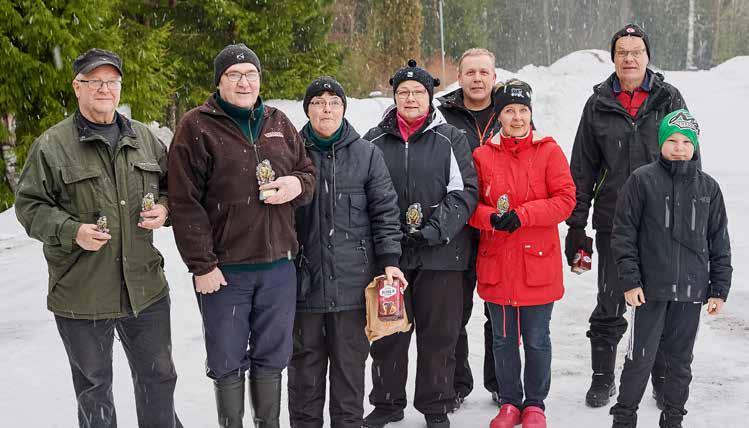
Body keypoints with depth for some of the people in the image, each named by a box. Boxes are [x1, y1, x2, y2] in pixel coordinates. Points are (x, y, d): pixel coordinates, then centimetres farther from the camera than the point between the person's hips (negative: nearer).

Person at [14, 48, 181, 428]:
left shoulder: (143, 138, 8)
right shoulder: (51, 145, -6)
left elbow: (170, 184, 19)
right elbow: (29, 205, -4)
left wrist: (163, 208, -3)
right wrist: (72, 231, -19)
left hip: (146, 289, 4)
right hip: (81, 296, -3)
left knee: (158, 377, 15)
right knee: (93, 388, 12)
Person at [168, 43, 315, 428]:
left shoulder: (278, 123, 10)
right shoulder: (197, 127, -5)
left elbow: (308, 172, 19)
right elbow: (185, 203, -9)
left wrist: (297, 185, -6)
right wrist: (201, 265, -13)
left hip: (278, 265, 4)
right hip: (224, 269, -4)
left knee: (271, 357, 15)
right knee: (228, 362, 7)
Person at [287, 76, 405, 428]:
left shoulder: (367, 154, 5)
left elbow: (385, 211, 4)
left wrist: (389, 261, -4)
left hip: (353, 282, 0)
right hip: (304, 280, 0)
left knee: (350, 366, 8)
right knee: (305, 366, 9)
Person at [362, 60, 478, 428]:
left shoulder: (450, 139, 3)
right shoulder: (374, 141, 8)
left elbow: (464, 190, -2)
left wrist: (436, 229, -14)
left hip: (440, 254, -1)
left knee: (438, 334, 5)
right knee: (387, 333, 8)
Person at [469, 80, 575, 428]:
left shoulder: (549, 151, -1)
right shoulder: (482, 156, 3)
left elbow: (565, 199, -7)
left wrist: (522, 216, -18)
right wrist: (492, 218, -17)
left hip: (538, 262, -2)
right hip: (496, 264, 2)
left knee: (536, 340, 8)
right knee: (503, 340, 12)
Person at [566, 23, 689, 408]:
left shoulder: (669, 99, 4)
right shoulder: (598, 105, 4)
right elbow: (582, 168, 6)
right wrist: (576, 224, 2)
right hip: (613, 221, 0)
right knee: (609, 307, 5)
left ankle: (664, 378, 25)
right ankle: (603, 378, 19)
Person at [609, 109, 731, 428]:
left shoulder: (708, 188, 7)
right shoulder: (642, 180, -2)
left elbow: (719, 243, 11)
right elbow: (623, 234, -3)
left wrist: (719, 290, 7)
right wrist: (629, 280, -8)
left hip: (692, 290, 3)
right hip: (650, 288, -3)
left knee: (681, 360, 12)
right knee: (641, 358, 1)